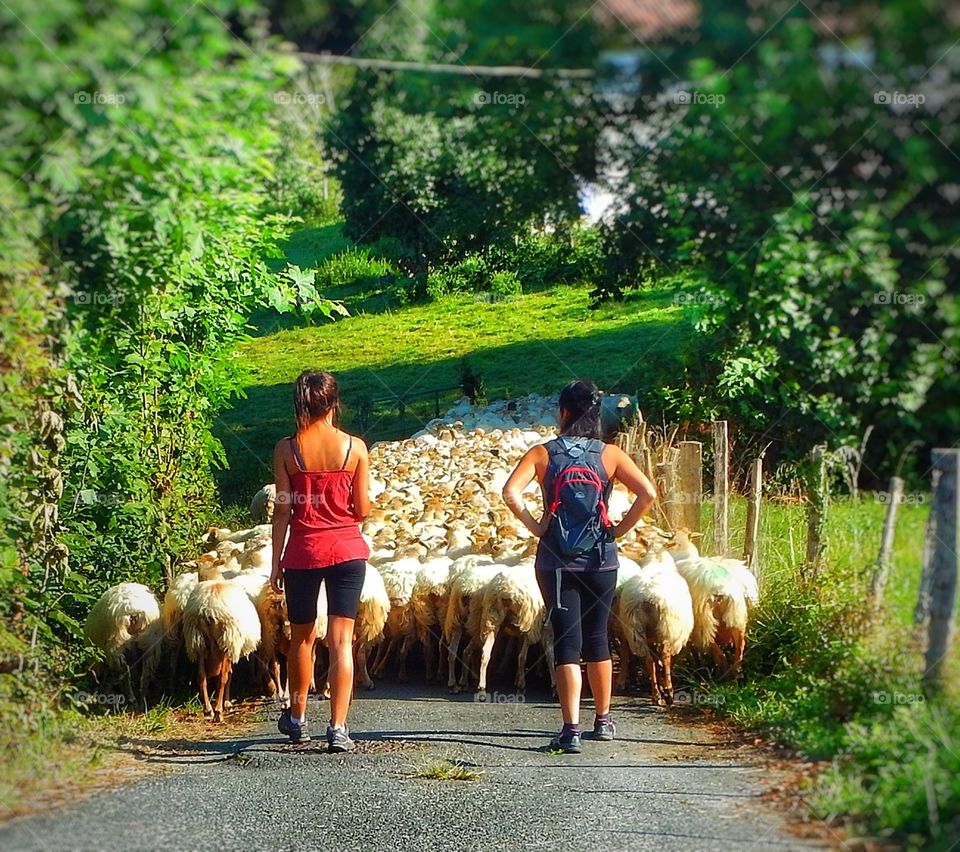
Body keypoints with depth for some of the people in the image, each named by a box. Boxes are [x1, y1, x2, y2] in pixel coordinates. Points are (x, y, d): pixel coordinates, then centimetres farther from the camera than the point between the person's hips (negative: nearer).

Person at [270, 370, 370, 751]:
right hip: (347, 549, 0)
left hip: (303, 551, 1)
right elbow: (363, 509, -2)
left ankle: (297, 719, 32)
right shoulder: (355, 447, -4)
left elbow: (283, 510, -3)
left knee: (302, 637, 17)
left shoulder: (287, 449, -5)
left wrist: (277, 561, 4)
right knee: (341, 640, 0)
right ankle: (338, 729, -7)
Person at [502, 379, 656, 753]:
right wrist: (619, 529, -1)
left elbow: (511, 491, -17)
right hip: (601, 558, 2)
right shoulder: (610, 454, 0)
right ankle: (603, 720, 27)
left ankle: (570, 729, -10)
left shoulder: (542, 453, -3)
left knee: (567, 642, -1)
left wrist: (534, 526, -6)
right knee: (597, 639, 17)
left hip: (556, 560, -2)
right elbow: (648, 494, -11)